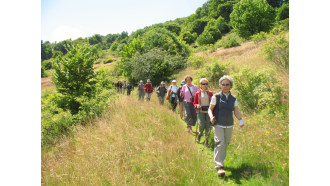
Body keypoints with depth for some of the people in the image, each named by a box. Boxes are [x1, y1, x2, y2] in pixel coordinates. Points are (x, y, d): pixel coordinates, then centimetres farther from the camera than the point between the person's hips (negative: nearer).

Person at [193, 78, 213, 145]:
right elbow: (194, 103, 11)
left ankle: (206, 140, 12)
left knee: (208, 126, -5)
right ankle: (199, 135, 18)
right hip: (201, 111, -1)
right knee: (202, 125, -14)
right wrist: (197, 105, -11)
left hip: (208, 111, 1)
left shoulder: (210, 93, 8)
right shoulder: (197, 93, 6)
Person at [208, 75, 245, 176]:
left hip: (229, 125, 4)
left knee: (226, 144, 11)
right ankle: (219, 166, -11)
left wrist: (240, 120, -10)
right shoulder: (216, 96, -1)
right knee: (219, 143, -13)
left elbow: (236, 111, 8)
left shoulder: (233, 99, 10)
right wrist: (211, 117, -21)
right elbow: (210, 109, -1)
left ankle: (221, 161, 30)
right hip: (218, 124, -4)